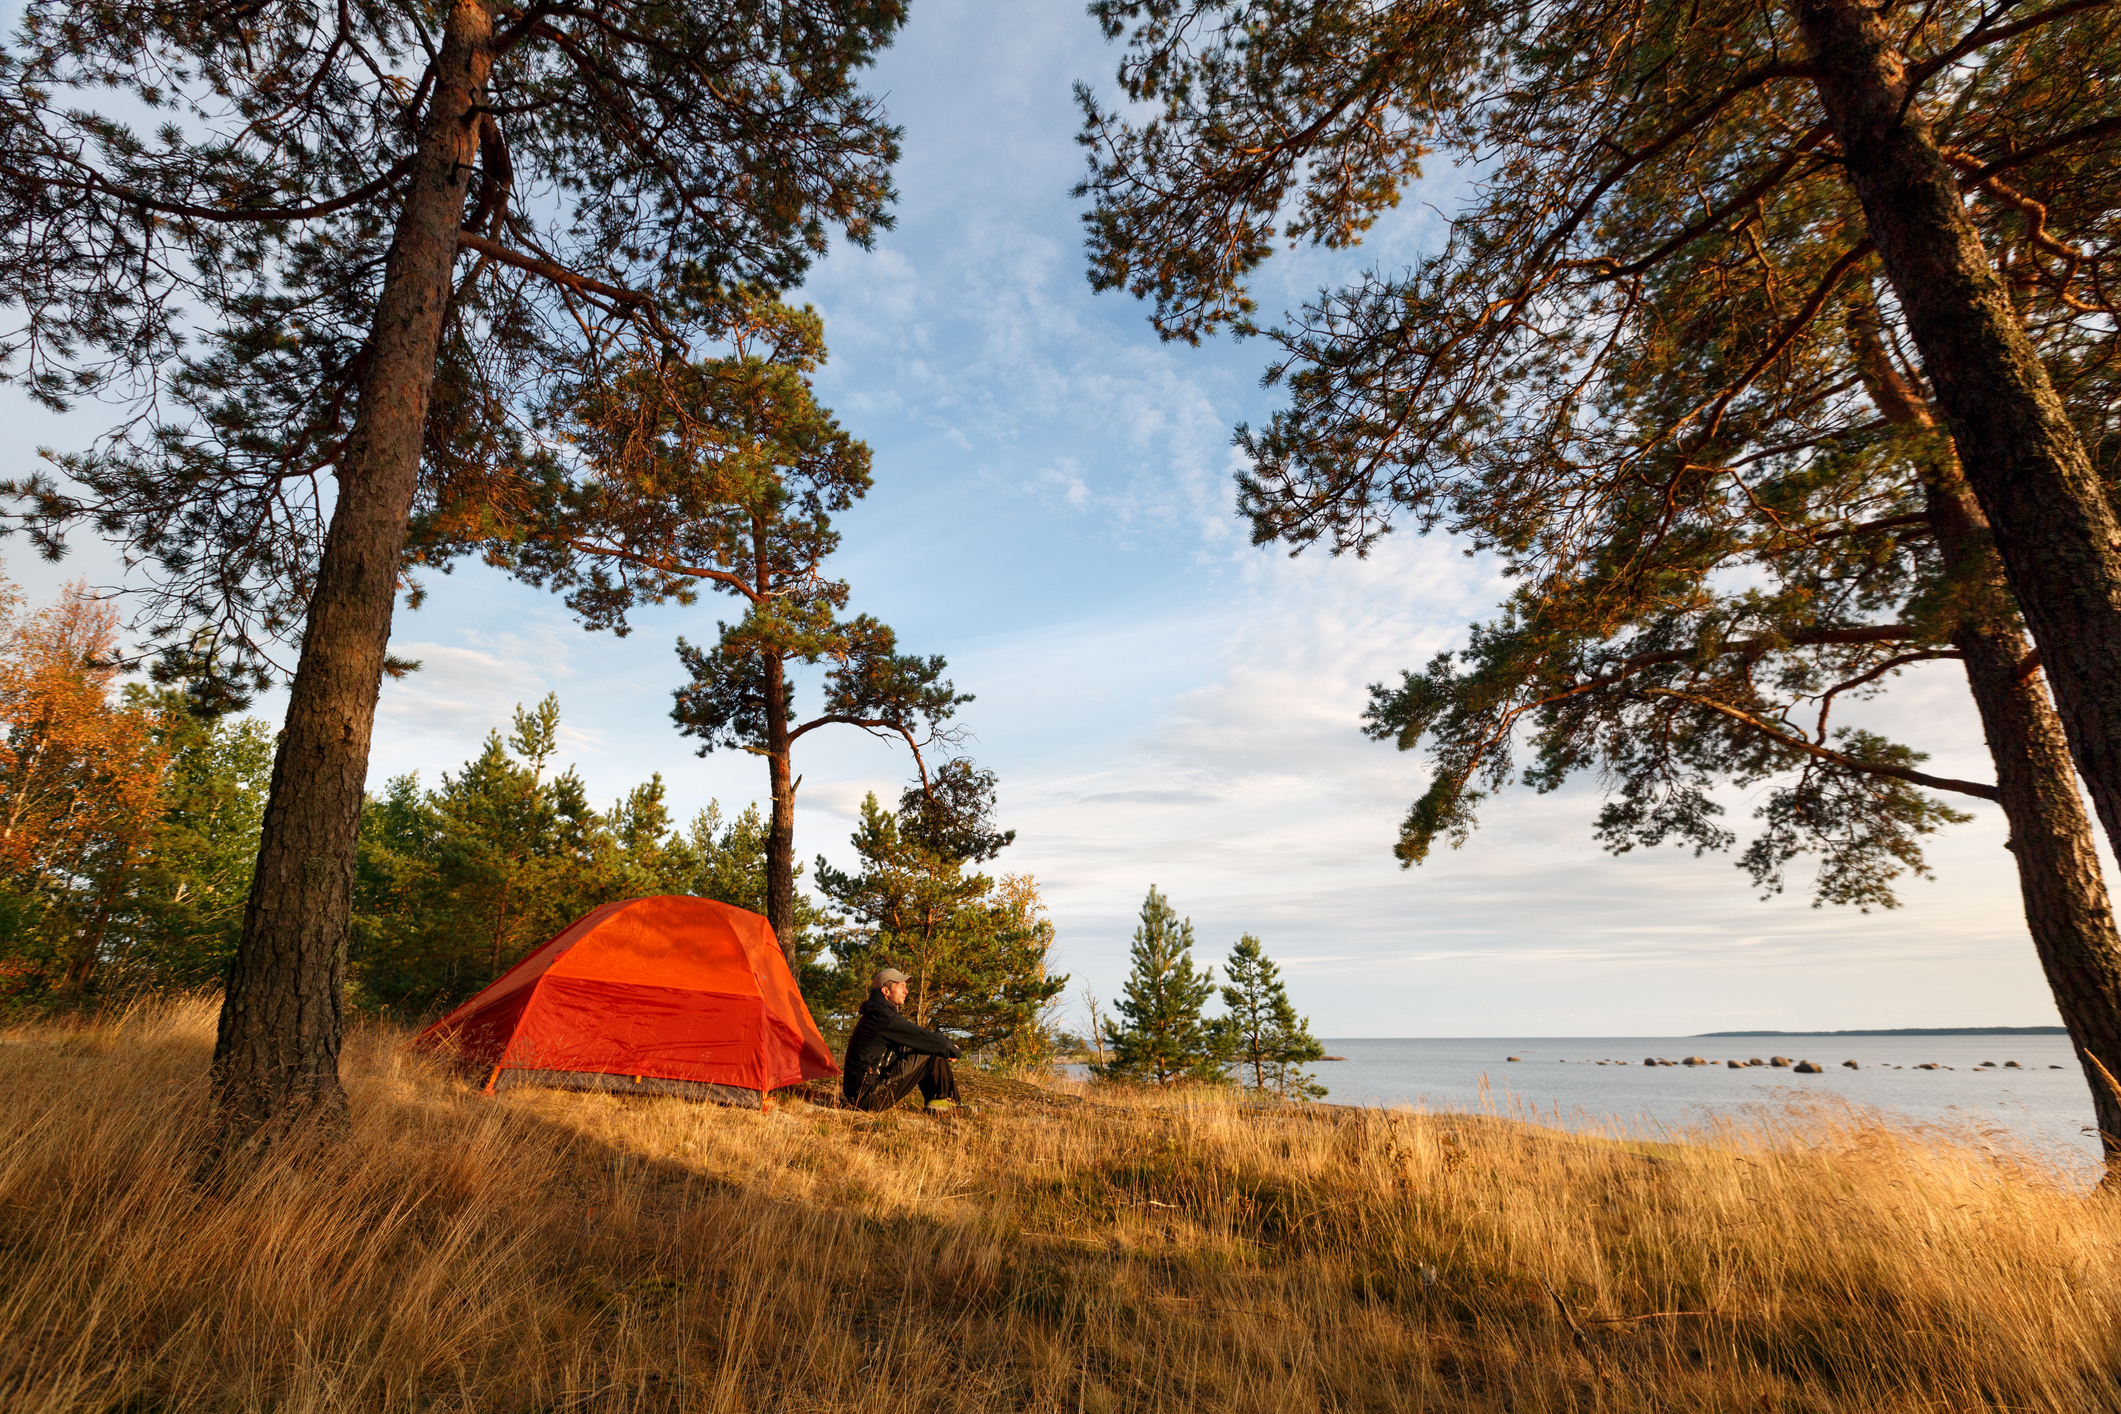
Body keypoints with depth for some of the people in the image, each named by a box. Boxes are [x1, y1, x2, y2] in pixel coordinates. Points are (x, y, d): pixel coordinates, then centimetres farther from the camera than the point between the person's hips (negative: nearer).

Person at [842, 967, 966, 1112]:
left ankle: (934, 1103, 15)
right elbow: (924, 1038, -15)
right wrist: (952, 1050, 2)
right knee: (933, 1052, -10)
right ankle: (948, 1102, 6)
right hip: (870, 1096, -10)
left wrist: (946, 1045, 8)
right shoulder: (882, 1016, -17)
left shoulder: (874, 1014, 16)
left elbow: (916, 1036, 20)